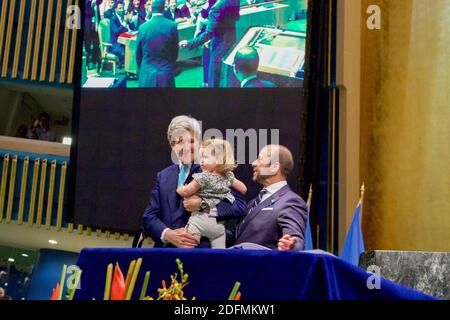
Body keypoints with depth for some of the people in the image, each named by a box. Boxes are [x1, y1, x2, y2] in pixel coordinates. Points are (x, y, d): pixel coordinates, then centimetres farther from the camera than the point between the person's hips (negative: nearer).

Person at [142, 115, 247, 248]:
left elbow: (241, 207, -8)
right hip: (165, 247, 4)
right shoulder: (163, 176, 14)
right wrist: (169, 235, -9)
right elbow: (149, 216, 8)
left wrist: (203, 205, -17)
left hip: (200, 248, -3)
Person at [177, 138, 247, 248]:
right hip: (218, 223, 6)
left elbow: (185, 192, -7)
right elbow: (243, 189, 17)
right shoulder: (228, 176, 4)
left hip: (200, 220, -6)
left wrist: (179, 188, 14)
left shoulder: (203, 177, -15)